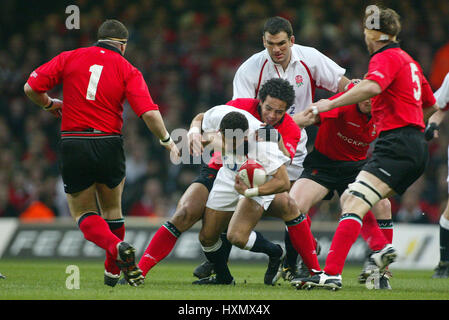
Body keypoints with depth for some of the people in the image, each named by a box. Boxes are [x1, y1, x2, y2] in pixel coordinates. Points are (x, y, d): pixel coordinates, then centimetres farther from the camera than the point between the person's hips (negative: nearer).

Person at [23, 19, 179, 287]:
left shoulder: (70, 58, 4)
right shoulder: (128, 70, 1)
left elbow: (31, 88, 0)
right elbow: (149, 113, -11)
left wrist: (50, 104, 21)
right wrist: (167, 141, 4)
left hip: (73, 145, 0)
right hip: (109, 145, 0)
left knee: (83, 214, 11)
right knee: (112, 209, 23)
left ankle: (118, 247, -16)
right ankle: (113, 271, 26)